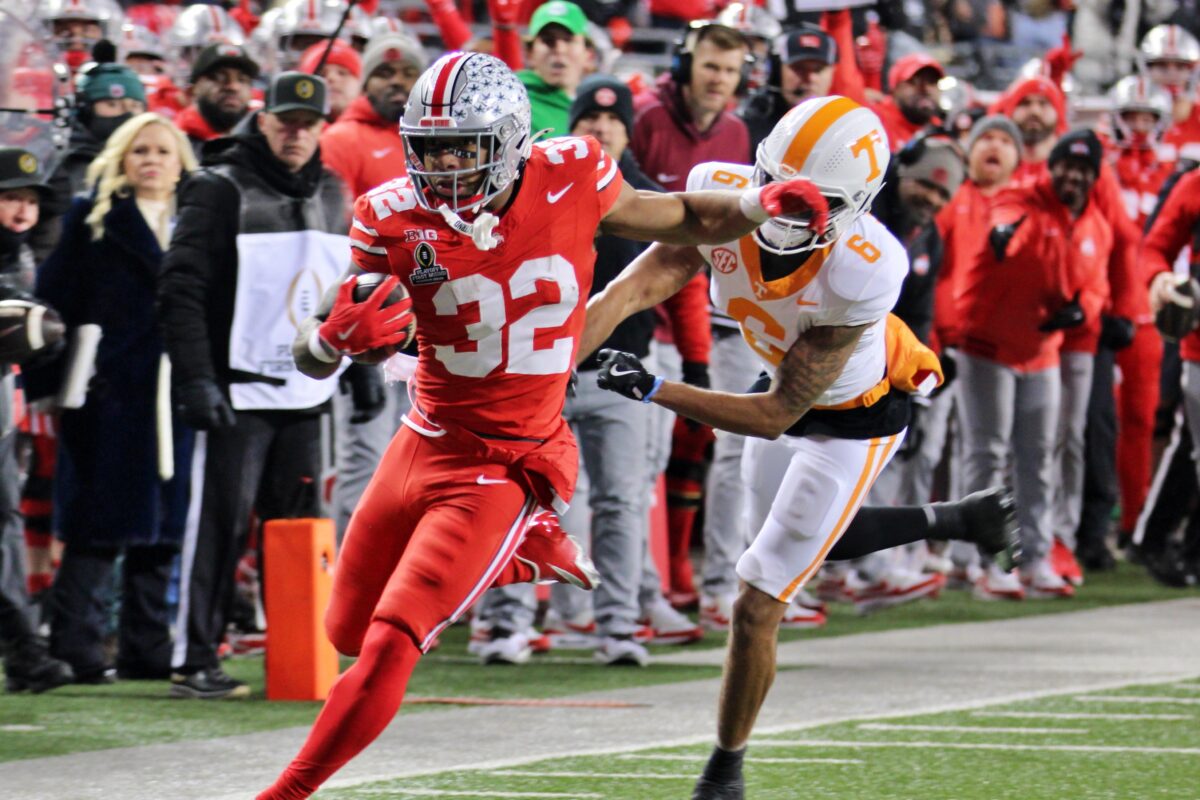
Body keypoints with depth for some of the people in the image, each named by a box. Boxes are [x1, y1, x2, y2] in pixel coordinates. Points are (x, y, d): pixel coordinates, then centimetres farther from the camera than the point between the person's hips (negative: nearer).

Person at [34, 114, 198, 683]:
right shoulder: (91, 219, 3)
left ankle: (147, 649, 10)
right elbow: (56, 297, -2)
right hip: (109, 395, -4)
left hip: (176, 395, 4)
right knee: (97, 527, -5)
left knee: (162, 528, 5)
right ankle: (77, 649, -3)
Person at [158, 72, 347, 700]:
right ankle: (193, 662, -3)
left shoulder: (332, 195, 15)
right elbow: (181, 289, -10)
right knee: (221, 524, -7)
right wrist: (195, 378, -17)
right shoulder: (220, 190, -5)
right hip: (237, 392, -6)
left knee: (298, 526, 7)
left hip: (307, 394, 6)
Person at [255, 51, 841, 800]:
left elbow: (684, 219, 7)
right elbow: (311, 356, -9)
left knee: (388, 650, -13)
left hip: (500, 471, -4)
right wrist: (337, 334, -34)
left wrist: (761, 206, -12)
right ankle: (525, 560, 37)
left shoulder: (570, 179, -12)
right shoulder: (396, 219, -11)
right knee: (349, 632, 21)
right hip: (421, 447, 4)